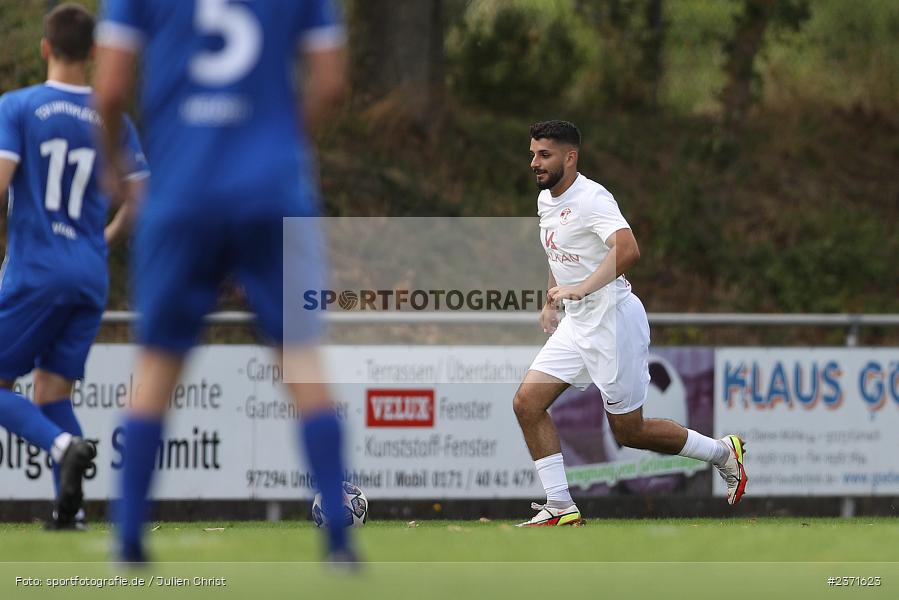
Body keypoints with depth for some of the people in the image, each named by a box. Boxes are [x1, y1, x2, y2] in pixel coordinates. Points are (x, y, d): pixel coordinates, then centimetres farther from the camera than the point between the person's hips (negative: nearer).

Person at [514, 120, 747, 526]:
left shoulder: (591, 198, -19)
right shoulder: (546, 200, 10)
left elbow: (627, 250, -35)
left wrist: (582, 289, -42)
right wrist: (551, 303, 28)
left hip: (613, 321, -9)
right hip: (576, 325, 9)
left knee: (629, 431, 0)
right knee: (527, 402, -5)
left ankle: (723, 453, 21)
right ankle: (560, 507, -1)